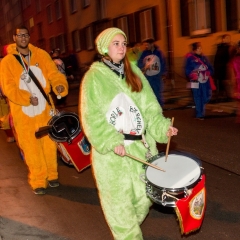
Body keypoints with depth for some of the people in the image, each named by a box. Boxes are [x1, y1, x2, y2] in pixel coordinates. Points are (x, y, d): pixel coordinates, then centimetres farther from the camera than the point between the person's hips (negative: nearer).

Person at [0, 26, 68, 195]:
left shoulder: (41, 55, 5)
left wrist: (60, 85, -27)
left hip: (45, 108, 2)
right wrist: (27, 99, -23)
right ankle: (38, 181, 16)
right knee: (31, 148, 4)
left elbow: (53, 73, -5)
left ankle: (52, 175, 27)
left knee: (49, 144, 10)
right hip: (23, 112, -2)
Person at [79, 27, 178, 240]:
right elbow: (91, 117, -10)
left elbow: (149, 106, 7)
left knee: (144, 194, 12)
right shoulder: (94, 77, -5)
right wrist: (111, 142, -20)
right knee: (119, 199, 4)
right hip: (112, 150, -5)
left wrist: (163, 127, -9)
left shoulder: (134, 72, 11)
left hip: (140, 145, 5)